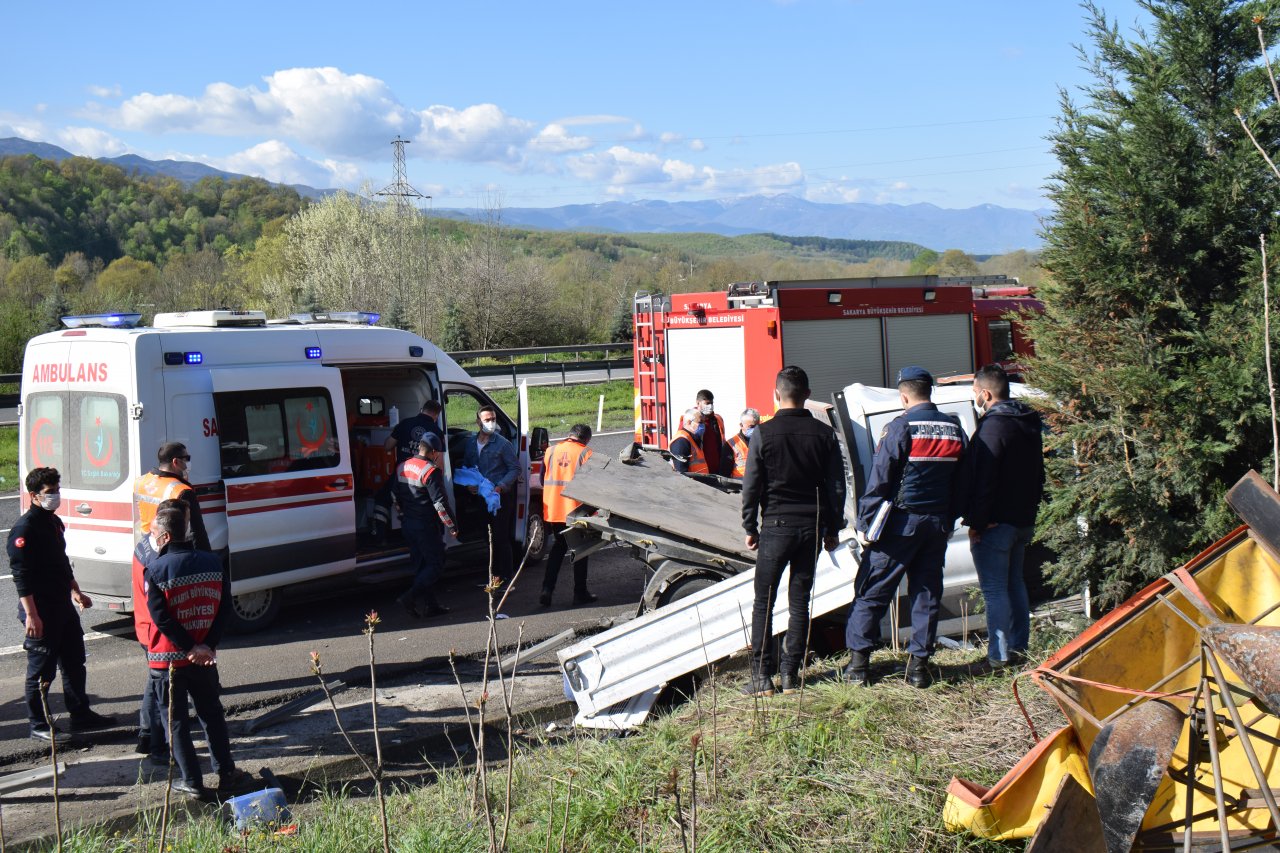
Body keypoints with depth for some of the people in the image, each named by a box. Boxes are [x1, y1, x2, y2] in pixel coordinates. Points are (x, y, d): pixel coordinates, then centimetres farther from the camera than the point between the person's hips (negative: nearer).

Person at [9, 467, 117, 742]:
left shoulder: (54, 522, 12)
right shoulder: (24, 528, -17)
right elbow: (21, 576, -20)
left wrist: (75, 591, 23)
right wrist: (30, 614, -23)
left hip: (62, 606, 9)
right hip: (40, 612, -9)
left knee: (74, 662, 16)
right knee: (41, 670, 2)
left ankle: (81, 715, 27)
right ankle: (38, 726, 14)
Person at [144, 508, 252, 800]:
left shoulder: (155, 570, -12)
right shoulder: (213, 563, 1)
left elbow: (161, 618, -15)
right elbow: (223, 609, -3)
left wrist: (189, 647, -11)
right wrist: (208, 645, -7)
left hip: (167, 659, -4)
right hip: (204, 658, 4)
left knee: (175, 722, 8)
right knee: (212, 715, 16)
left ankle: (192, 782, 10)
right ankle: (226, 775, 18)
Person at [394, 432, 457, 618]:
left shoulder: (402, 467, 8)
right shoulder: (430, 471, -17)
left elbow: (397, 496, 18)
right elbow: (439, 502, -20)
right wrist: (451, 526, -13)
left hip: (407, 524, 8)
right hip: (426, 526, -8)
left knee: (421, 565, 14)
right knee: (436, 564, 0)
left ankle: (429, 605, 16)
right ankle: (411, 598, -12)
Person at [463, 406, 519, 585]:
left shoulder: (503, 444, -9)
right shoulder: (471, 443, 7)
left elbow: (515, 469, -8)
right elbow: (466, 466, 19)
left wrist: (500, 486, -19)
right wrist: (469, 483, 1)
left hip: (500, 496, -6)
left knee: (500, 537, -5)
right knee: (487, 536, 11)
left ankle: (505, 577, 0)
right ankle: (493, 573, 21)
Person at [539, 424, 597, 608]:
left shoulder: (551, 451, 8)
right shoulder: (585, 453, -7)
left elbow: (543, 480, 14)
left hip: (552, 510, 4)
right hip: (576, 510, -4)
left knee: (557, 548, 17)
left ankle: (547, 590, 5)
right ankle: (580, 593, 12)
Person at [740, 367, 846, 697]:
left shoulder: (763, 434, -7)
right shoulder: (825, 434, 1)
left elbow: (751, 486, -5)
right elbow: (836, 486, 5)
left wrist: (750, 528, 6)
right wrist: (832, 529, 14)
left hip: (776, 527, -3)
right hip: (812, 528, 3)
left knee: (764, 603, 5)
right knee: (799, 601, 9)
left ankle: (762, 677, 2)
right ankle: (790, 675, 10)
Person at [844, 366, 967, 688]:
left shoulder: (900, 428, -11)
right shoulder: (954, 429, 7)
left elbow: (879, 481, -12)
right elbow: (960, 482, 12)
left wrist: (865, 523, -7)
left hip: (901, 521, -5)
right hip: (938, 524, 5)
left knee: (871, 592, 1)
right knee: (927, 593, 11)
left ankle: (858, 660, 1)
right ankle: (919, 663, 11)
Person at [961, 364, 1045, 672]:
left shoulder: (992, 427, -18)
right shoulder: (1029, 424, 12)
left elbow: (984, 481, -21)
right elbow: (1038, 476, 19)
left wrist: (976, 523, -16)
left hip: (995, 523, -9)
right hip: (1024, 520, 9)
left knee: (994, 590, -5)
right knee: (1014, 583, 17)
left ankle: (1000, 656, -4)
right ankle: (1019, 648, 22)